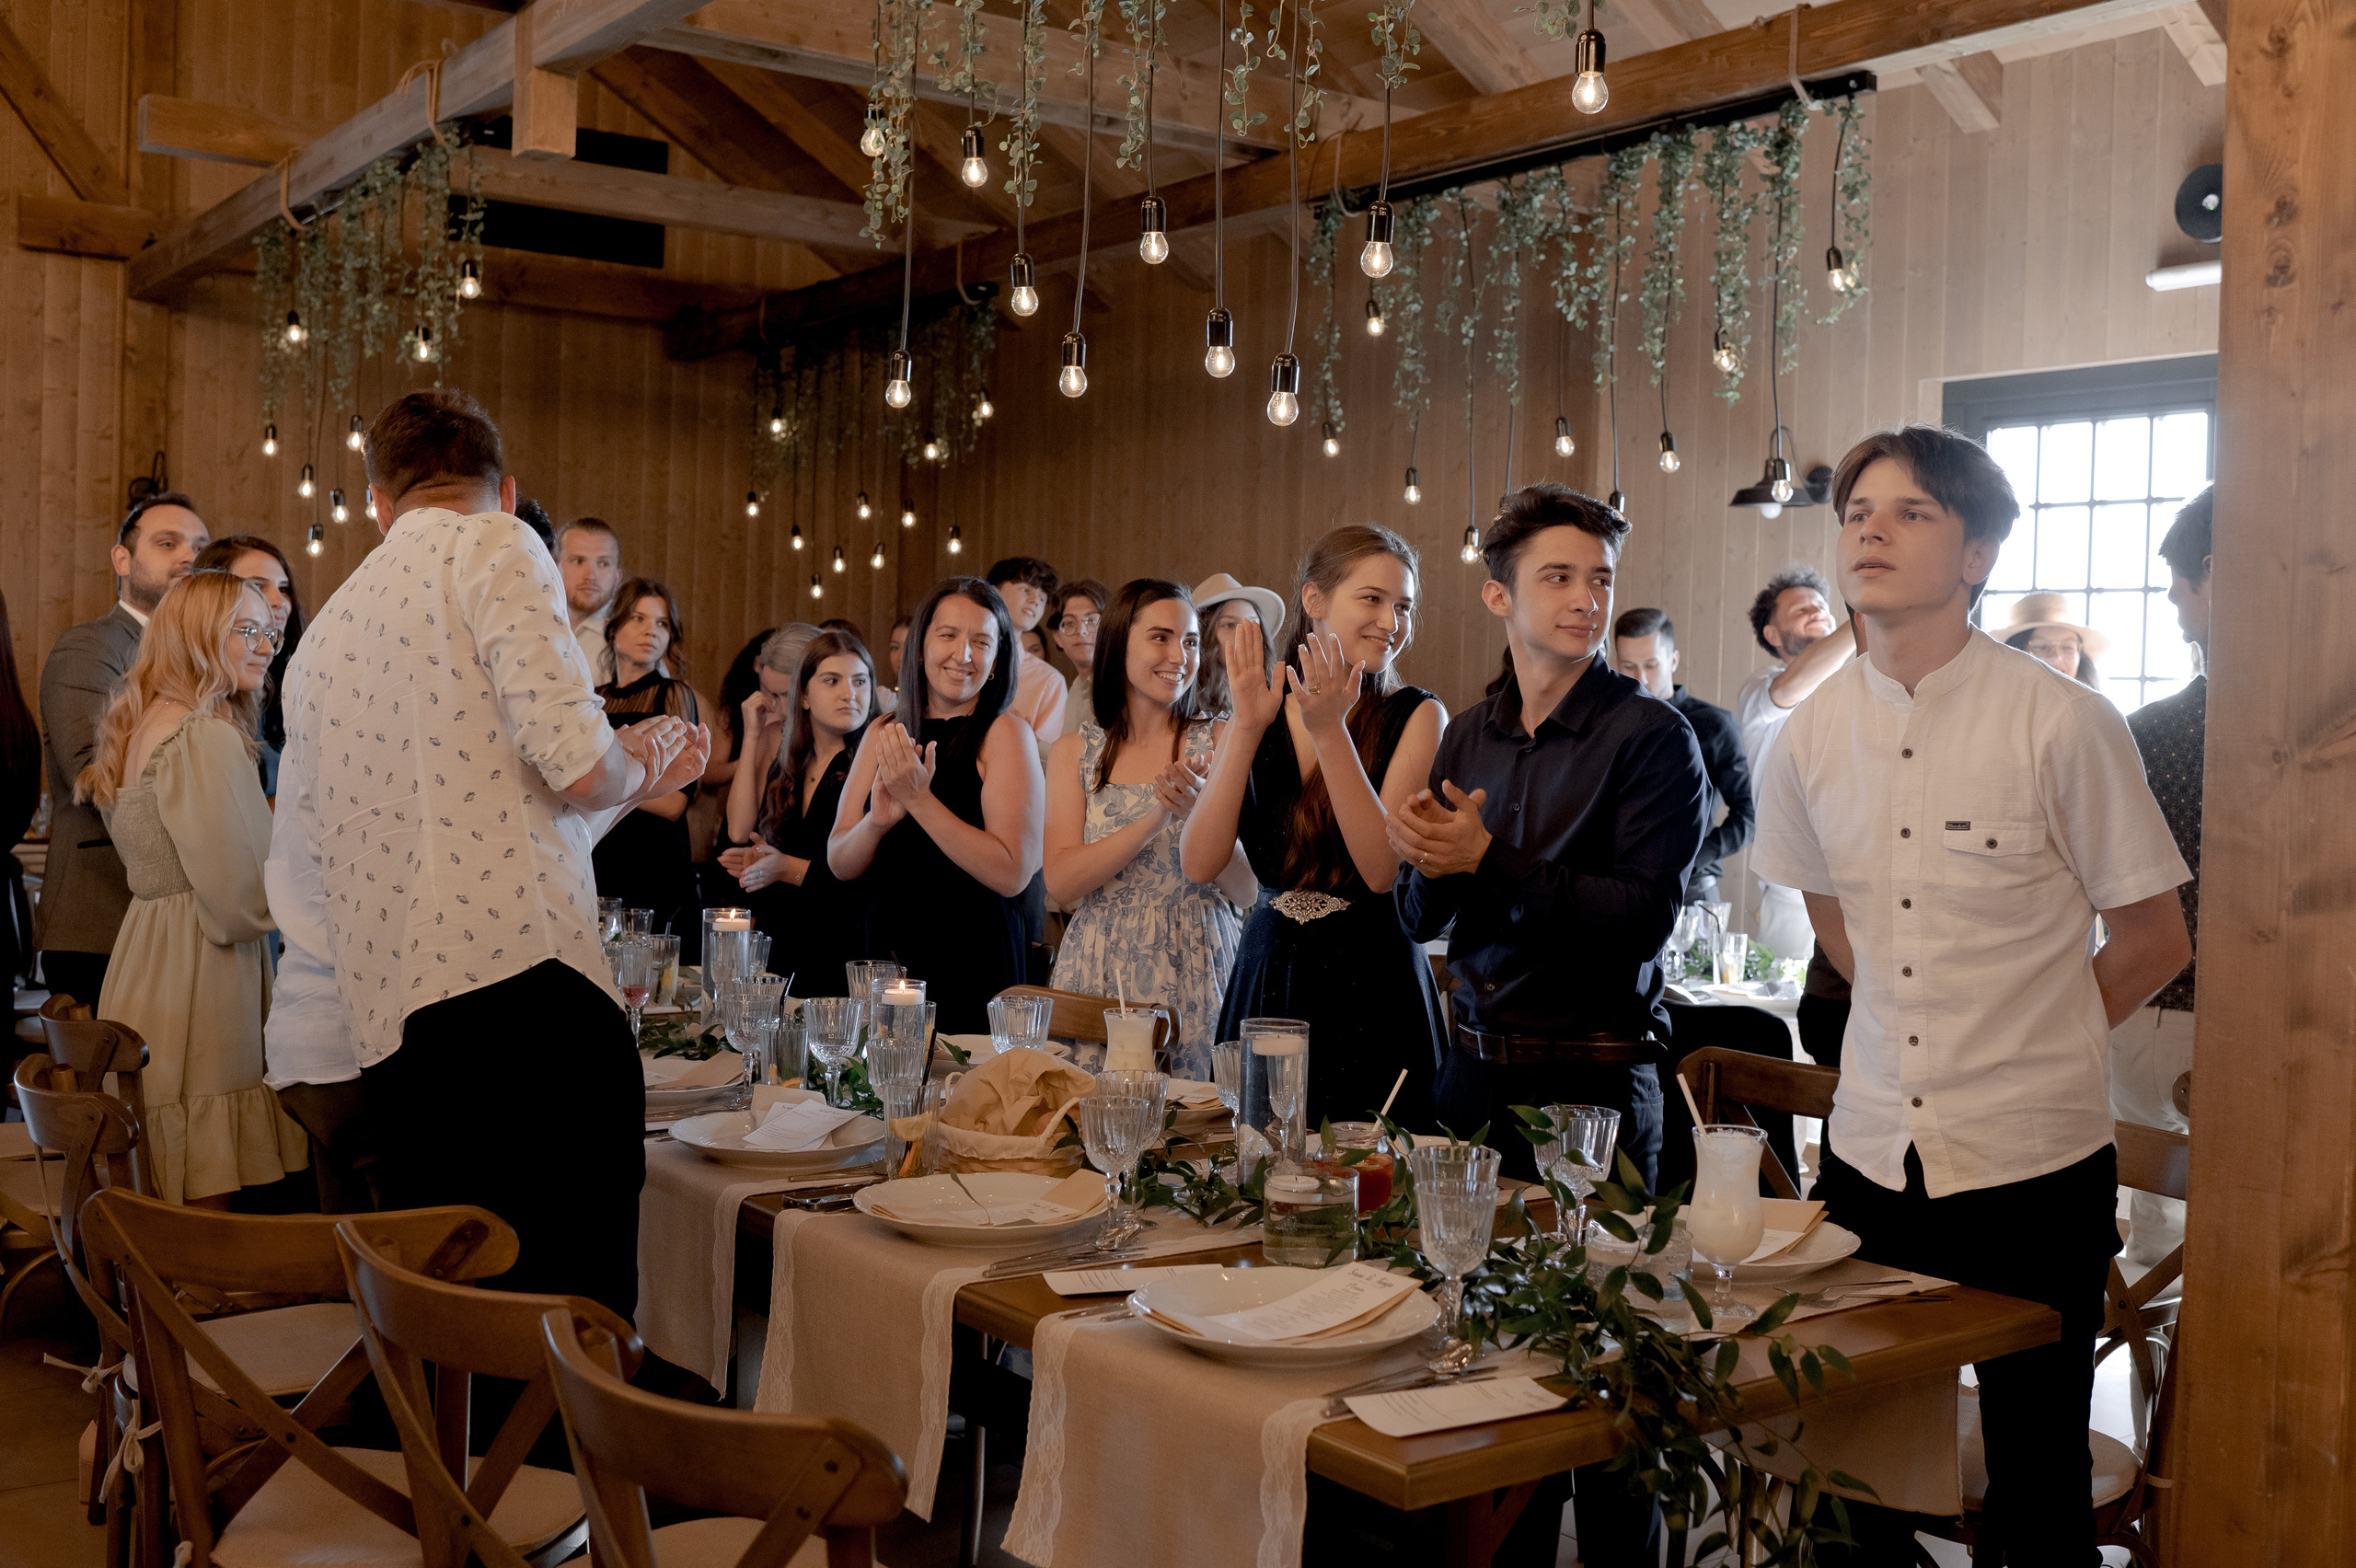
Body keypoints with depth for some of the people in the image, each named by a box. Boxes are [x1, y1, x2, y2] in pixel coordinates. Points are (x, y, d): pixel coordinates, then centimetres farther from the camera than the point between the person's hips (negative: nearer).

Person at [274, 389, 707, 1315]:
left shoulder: (324, 632, 24)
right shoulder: (497, 550, 3)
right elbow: (578, 764, -12)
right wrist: (639, 769, 13)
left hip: (387, 1029, 7)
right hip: (520, 972, -7)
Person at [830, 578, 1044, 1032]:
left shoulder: (1007, 734, -8)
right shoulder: (882, 735, 8)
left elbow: (1012, 874, -18)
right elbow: (840, 863, 6)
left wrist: (918, 799, -21)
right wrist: (877, 821, -15)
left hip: (977, 970, -5)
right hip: (885, 957, 5)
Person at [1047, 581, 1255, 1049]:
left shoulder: (1219, 742, 2)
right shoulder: (1074, 752, 6)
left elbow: (1249, 891, -2)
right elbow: (1061, 884, -7)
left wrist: (1203, 813, -20)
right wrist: (1158, 816, -16)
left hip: (1197, 970, -1)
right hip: (1100, 972, 1)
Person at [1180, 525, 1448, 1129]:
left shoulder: (1417, 716, -4)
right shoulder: (1257, 715, 5)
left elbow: (1385, 871, -17)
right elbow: (1200, 864, -8)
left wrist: (1330, 734, -22)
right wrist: (1248, 728, -14)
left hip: (1369, 989, -3)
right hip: (1265, 977, 3)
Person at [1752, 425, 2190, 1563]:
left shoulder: (2062, 725, -11)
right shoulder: (1810, 737, 2)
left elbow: (2154, 942, -1)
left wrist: (2026, 1044, 7)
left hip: (2034, 1164, -4)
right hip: (1871, 1151, 4)